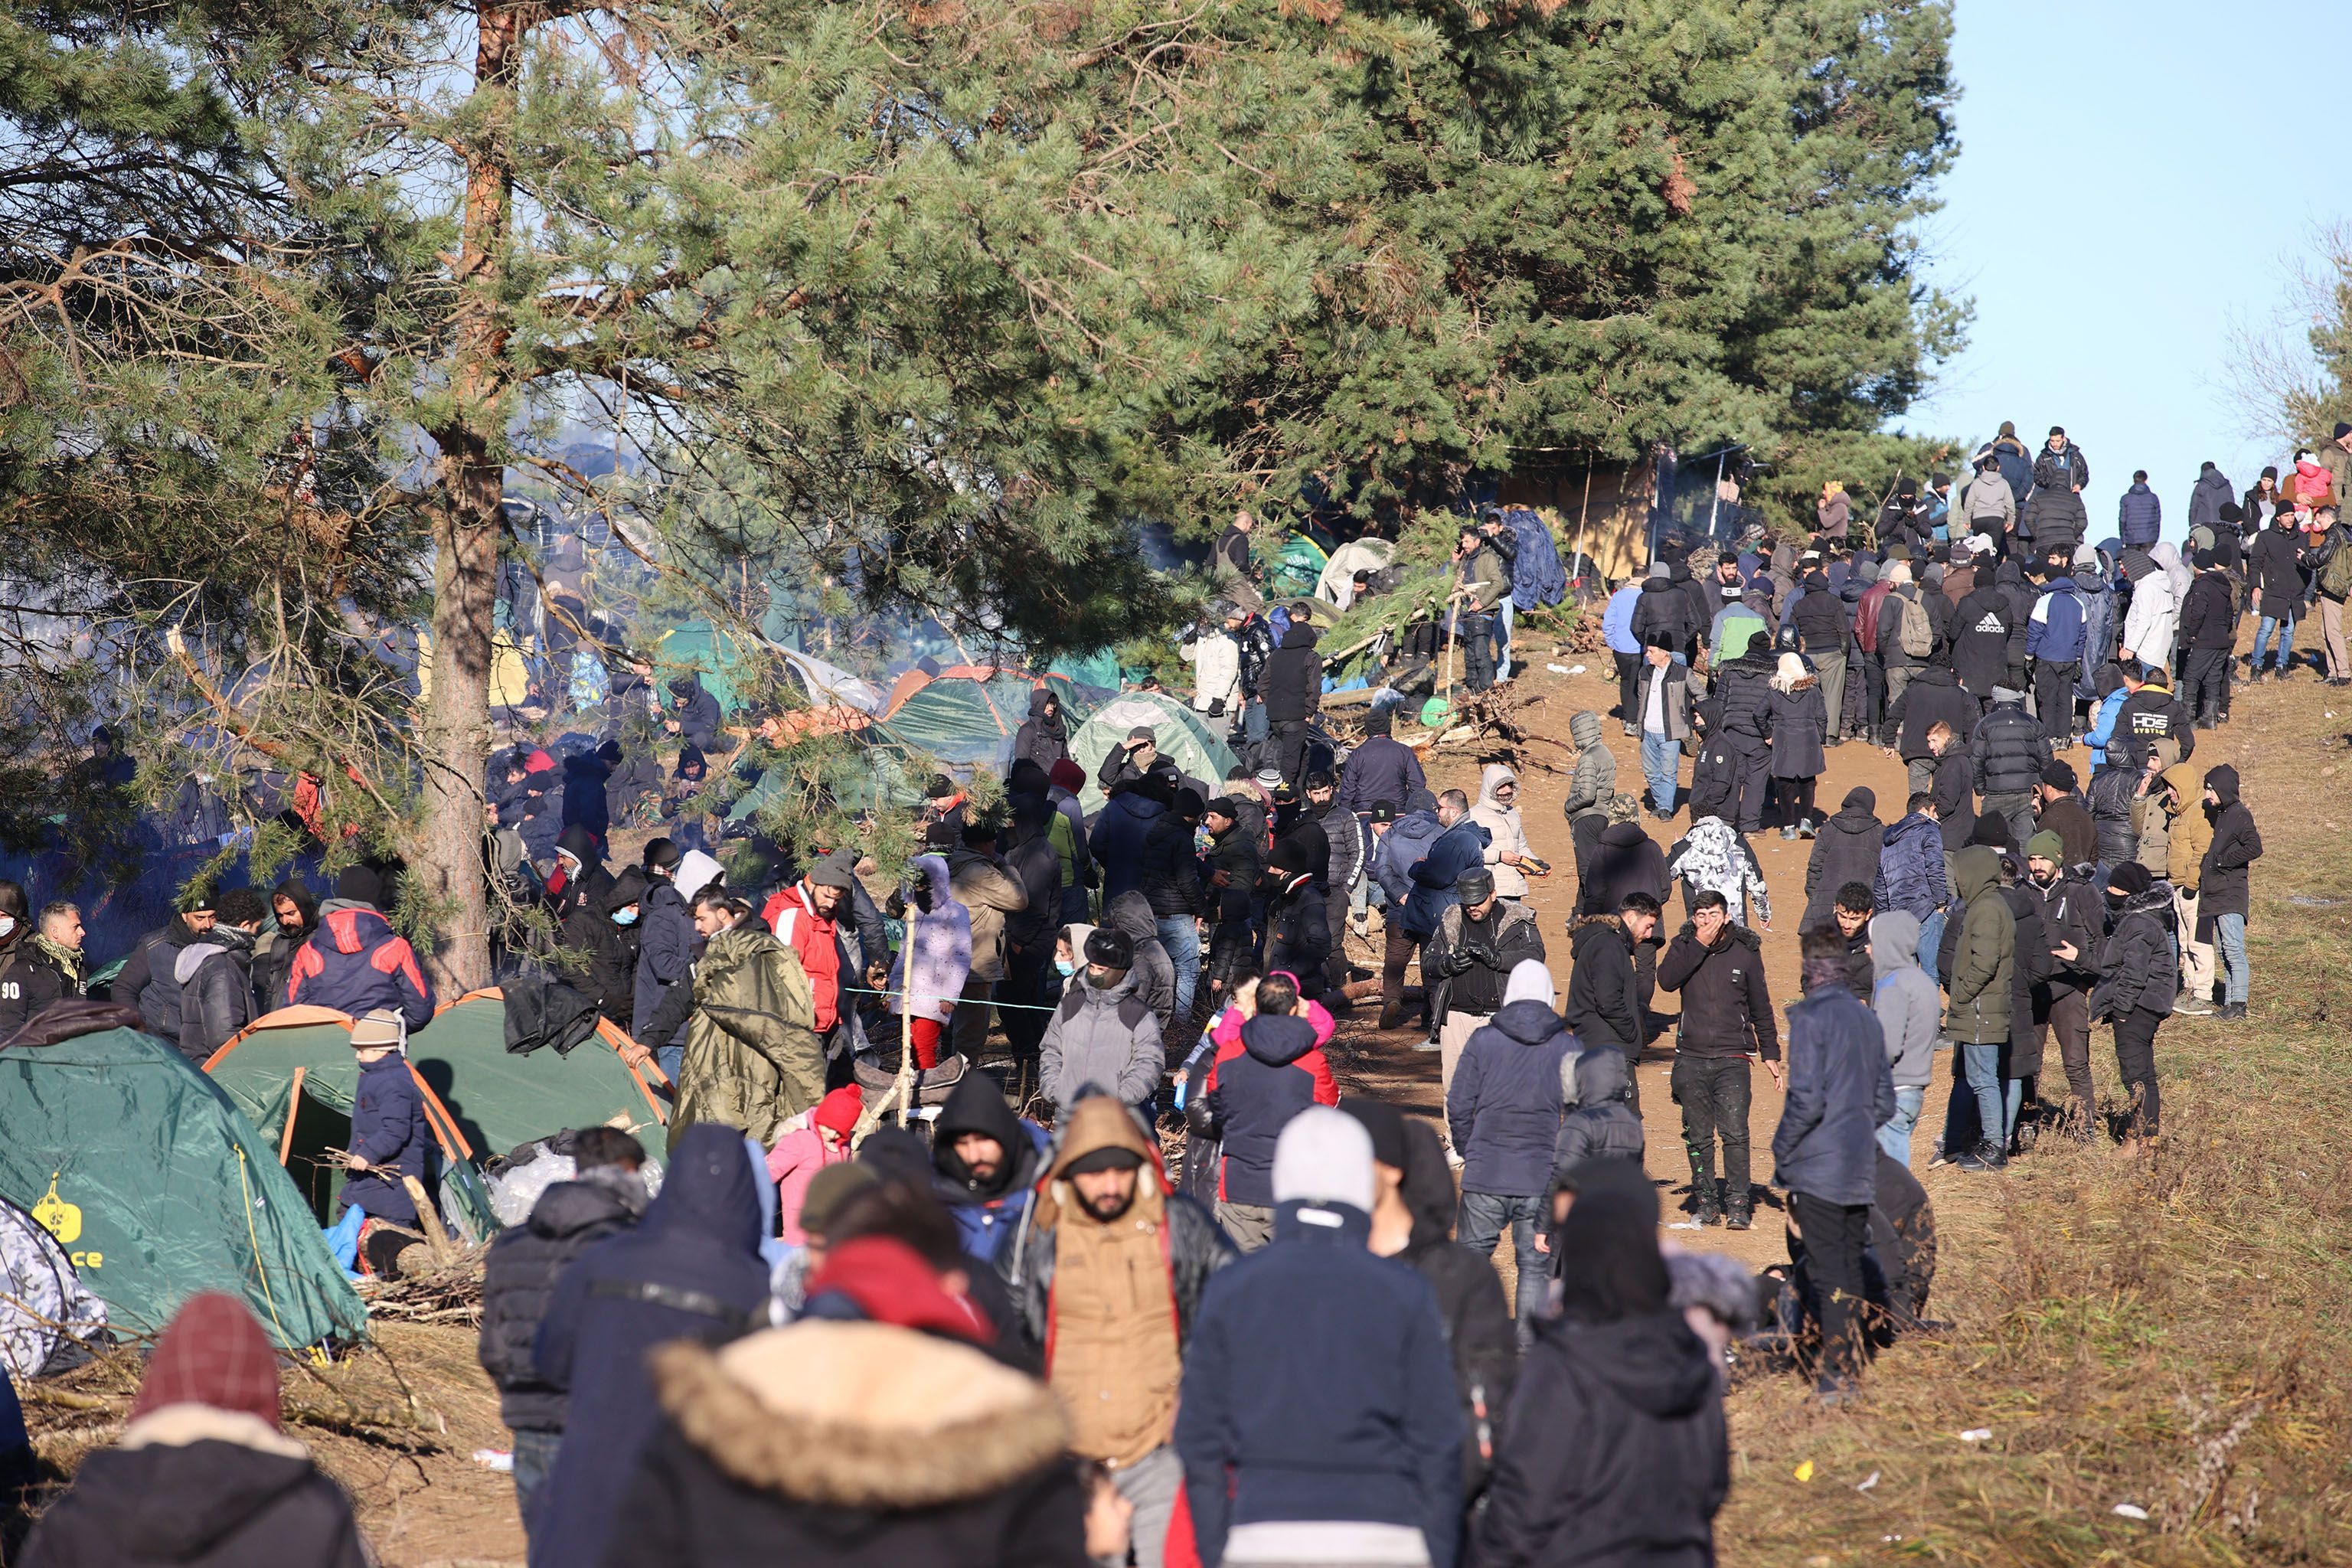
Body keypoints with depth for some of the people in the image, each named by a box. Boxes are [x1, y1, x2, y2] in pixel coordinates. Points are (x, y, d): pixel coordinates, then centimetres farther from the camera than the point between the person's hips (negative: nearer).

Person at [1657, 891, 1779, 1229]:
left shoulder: (1745, 951, 4)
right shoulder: (1683, 947, 6)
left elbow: (1761, 1007, 13)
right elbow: (1666, 980, -15)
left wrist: (1770, 1054, 12)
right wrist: (1700, 944, -15)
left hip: (1732, 1058, -2)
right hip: (1691, 1059, 2)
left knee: (1735, 1133, -12)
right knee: (1698, 1136, 5)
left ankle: (1738, 1204, -7)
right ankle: (1705, 1201, 16)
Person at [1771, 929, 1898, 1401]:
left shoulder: (1810, 1017, -12)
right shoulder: (1867, 1018, 11)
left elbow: (1806, 1100, -17)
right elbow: (1885, 1101, 15)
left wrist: (1780, 1153, -6)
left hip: (1819, 1168, -7)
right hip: (1861, 1169, 7)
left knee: (1829, 1275, -5)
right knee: (1850, 1271, 14)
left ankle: (1836, 1379, -5)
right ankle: (1851, 1371, 19)